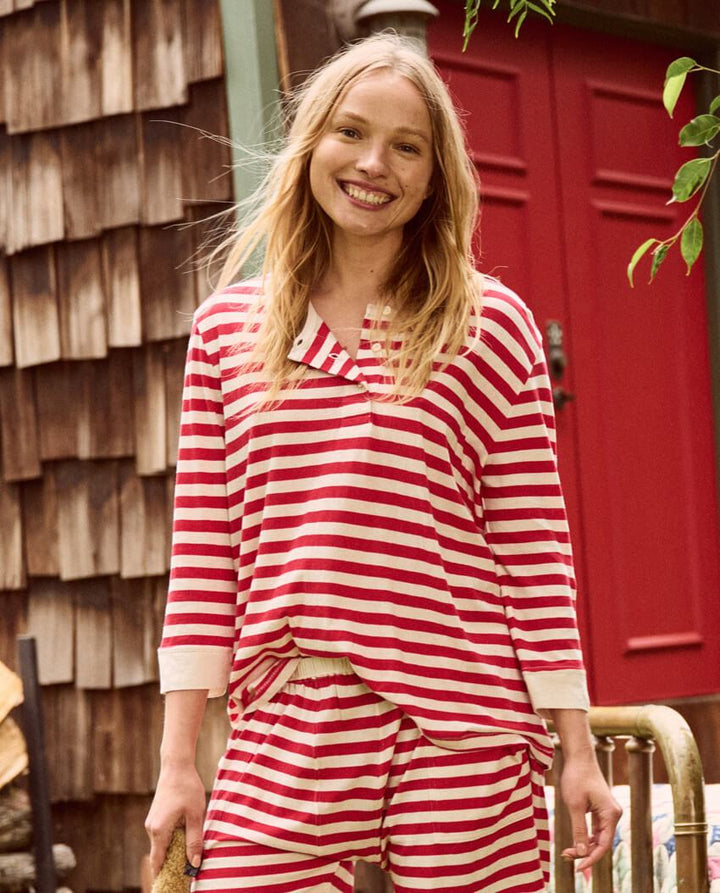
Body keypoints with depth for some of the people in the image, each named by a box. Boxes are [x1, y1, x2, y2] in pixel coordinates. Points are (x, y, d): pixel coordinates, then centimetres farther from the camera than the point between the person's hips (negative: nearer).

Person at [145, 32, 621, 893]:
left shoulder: (491, 325, 4)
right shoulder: (226, 328, 11)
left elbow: (535, 549, 3)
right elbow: (202, 554, 9)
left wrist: (577, 751, 1)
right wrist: (177, 762, 5)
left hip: (459, 739, -2)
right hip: (284, 741, 2)